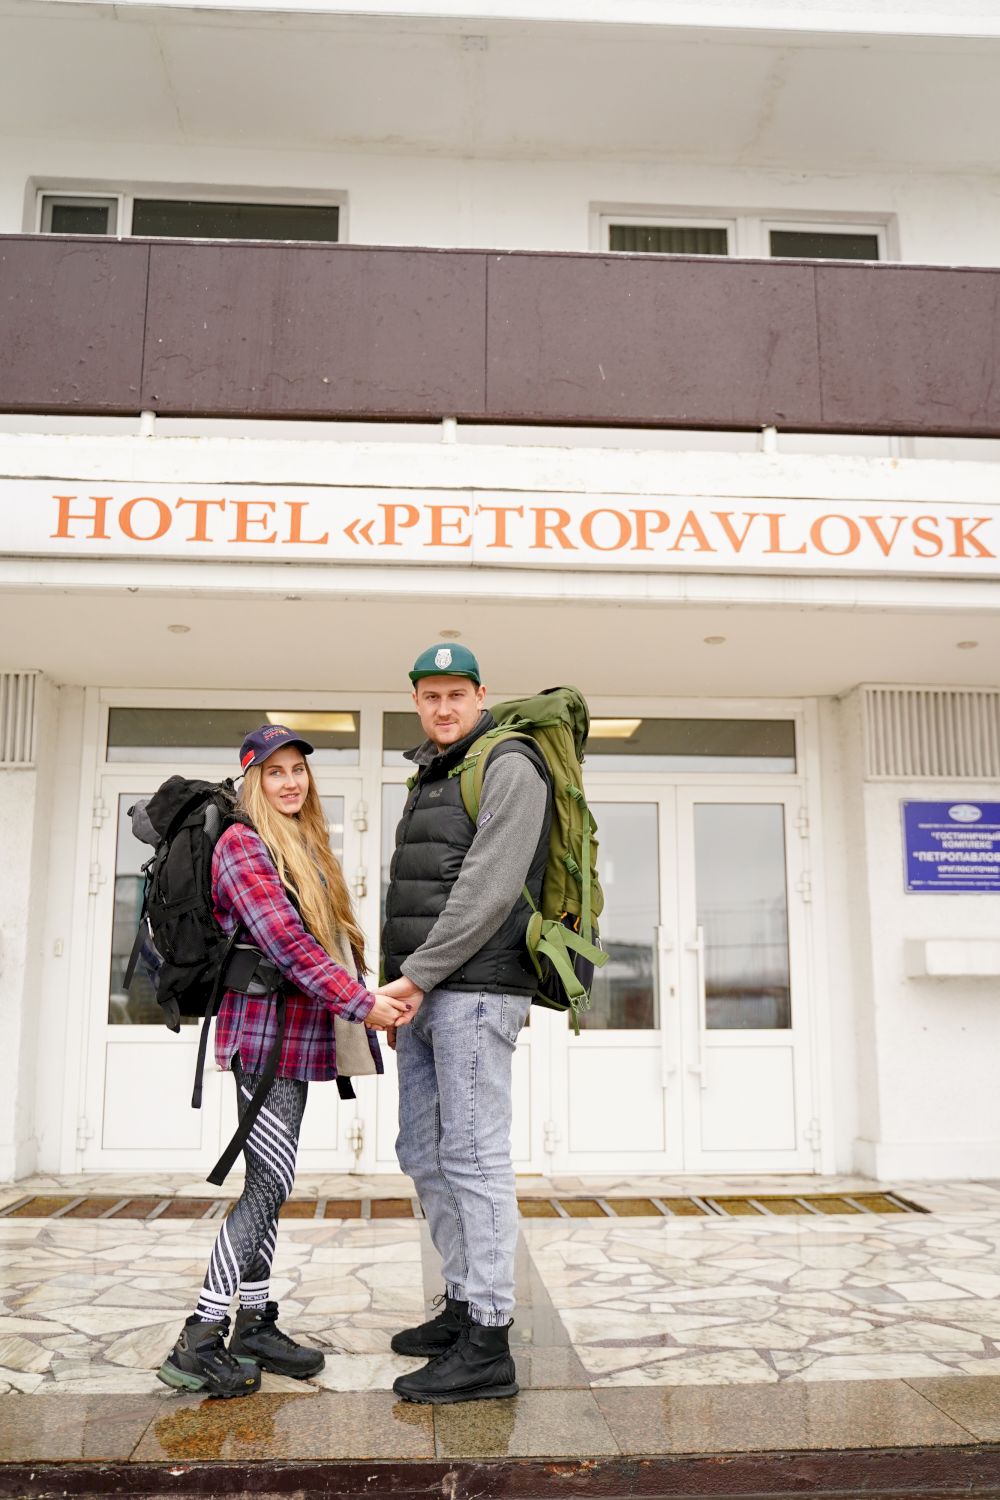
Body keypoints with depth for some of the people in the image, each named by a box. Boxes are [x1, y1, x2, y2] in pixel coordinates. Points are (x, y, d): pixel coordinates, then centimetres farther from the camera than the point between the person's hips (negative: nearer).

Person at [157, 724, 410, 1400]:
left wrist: (372, 1001, 10)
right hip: (267, 1033, -9)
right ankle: (198, 1343, -1)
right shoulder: (243, 845, -10)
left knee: (268, 1182, 12)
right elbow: (287, 943, -19)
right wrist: (362, 1003, -20)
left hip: (295, 1036, 9)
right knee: (270, 1183, -8)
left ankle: (255, 1325, 20)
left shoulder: (308, 846, 18)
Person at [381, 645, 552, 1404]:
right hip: (428, 995, 9)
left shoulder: (509, 766, -7)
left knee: (474, 1158, -7)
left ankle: (488, 1348, 1)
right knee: (425, 1154, 14)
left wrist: (417, 975, -17)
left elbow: (489, 888, -16)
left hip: (476, 991, -9)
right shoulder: (431, 778, 21)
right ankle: (463, 1305, 27)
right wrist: (397, 985, 15)